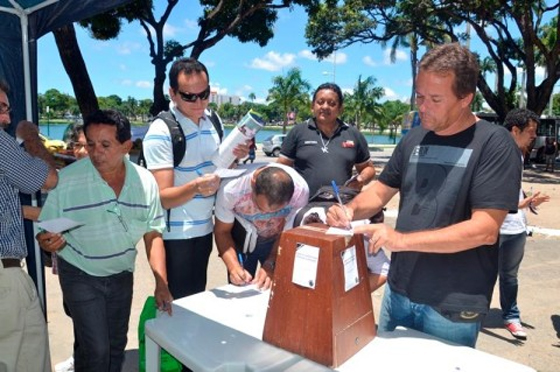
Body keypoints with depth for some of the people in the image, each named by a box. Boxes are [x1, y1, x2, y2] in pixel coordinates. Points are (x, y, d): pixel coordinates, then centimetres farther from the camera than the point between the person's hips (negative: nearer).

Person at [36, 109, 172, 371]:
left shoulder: (145, 181, -10)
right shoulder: (67, 179, -18)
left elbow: (153, 234, -5)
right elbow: (44, 232, -9)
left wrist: (161, 284, -12)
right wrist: (48, 242, -33)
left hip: (121, 274, 4)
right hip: (80, 275, -3)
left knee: (116, 346, 17)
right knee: (96, 350, -5)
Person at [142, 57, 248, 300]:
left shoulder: (212, 121, 2)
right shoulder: (160, 133, -18)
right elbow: (162, 197, -20)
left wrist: (235, 157, -8)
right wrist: (195, 187, -39)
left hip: (204, 229, 6)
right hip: (174, 235, -6)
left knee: (198, 299, 18)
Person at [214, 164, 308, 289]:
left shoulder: (300, 190, -31)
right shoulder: (231, 189, -34)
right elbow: (222, 232, -18)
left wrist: (271, 264, -27)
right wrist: (233, 266, -32)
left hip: (275, 241, 1)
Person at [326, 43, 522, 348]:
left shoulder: (494, 143, -14)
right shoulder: (414, 138, 4)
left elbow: (485, 230, -21)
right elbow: (381, 191, 11)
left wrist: (402, 239, -27)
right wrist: (350, 209, -10)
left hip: (453, 307, -5)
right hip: (397, 290, 6)